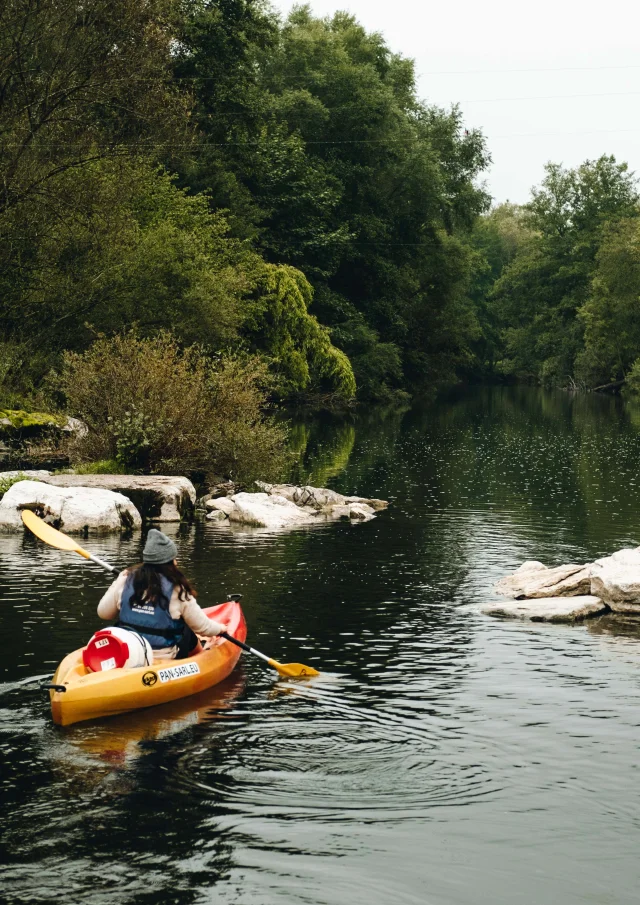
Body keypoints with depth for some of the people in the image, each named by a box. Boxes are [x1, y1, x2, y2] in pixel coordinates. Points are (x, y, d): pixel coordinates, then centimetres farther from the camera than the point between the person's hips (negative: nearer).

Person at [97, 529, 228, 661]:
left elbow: (103, 613, 8)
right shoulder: (178, 591, -13)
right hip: (165, 661, -3)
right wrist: (220, 628, 20)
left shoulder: (125, 582, -4)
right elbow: (203, 627, -3)